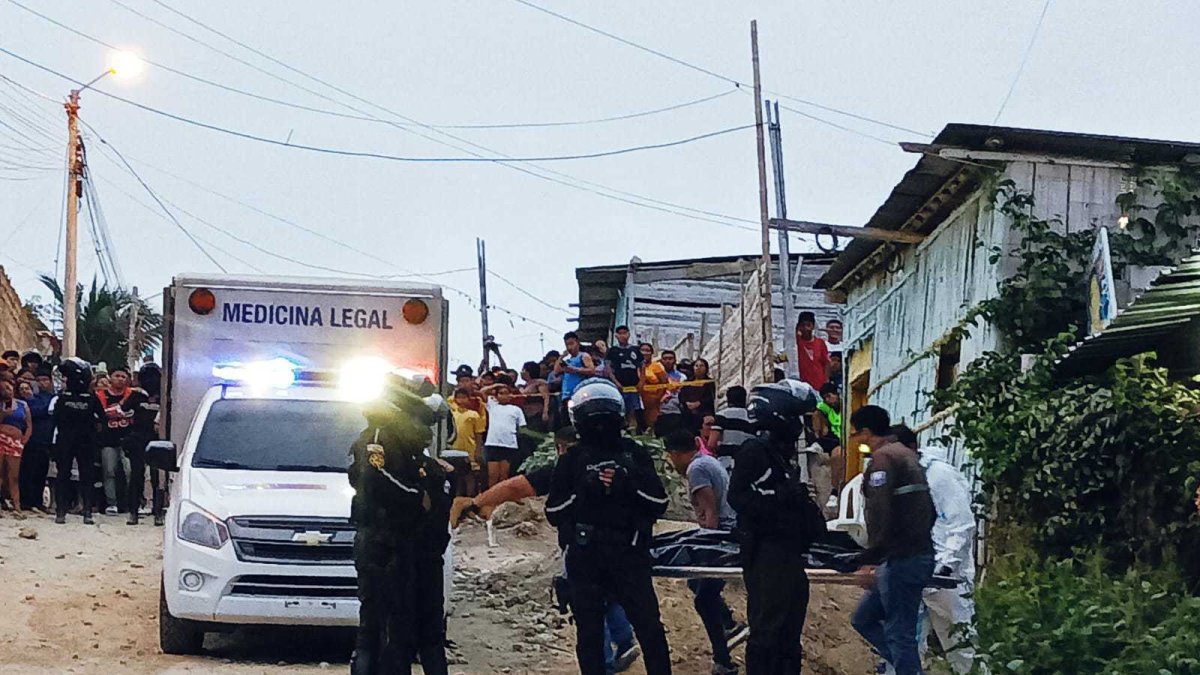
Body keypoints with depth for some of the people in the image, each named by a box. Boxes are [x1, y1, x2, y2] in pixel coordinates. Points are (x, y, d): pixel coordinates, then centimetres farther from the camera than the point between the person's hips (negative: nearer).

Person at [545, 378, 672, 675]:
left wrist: (632, 482, -11)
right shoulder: (572, 460, 6)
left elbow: (659, 503, 4)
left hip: (629, 554, 0)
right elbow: (554, 512, 3)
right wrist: (583, 490, -11)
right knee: (589, 632, 4)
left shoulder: (634, 454, 8)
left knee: (649, 627, -5)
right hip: (585, 558, 0)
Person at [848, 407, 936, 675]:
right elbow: (929, 511, 21)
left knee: (899, 633, -6)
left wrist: (870, 560, -19)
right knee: (863, 619, 16)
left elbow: (880, 515, -21)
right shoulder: (908, 455, 18)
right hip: (922, 555, 10)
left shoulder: (883, 458, -11)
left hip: (901, 560, -10)